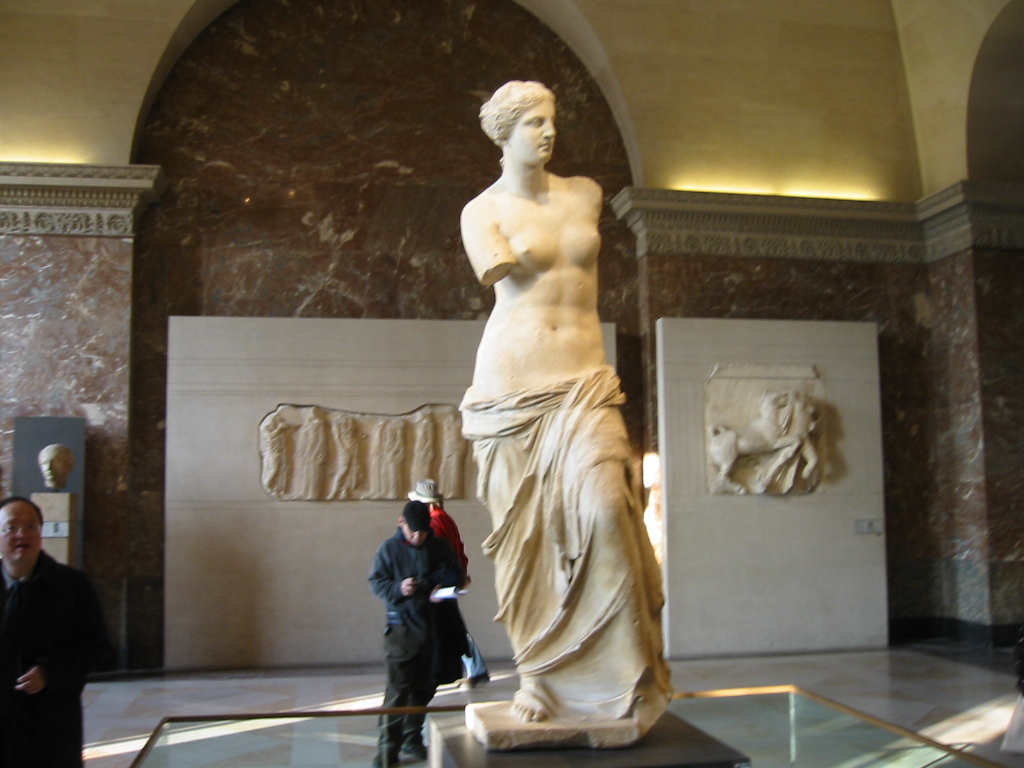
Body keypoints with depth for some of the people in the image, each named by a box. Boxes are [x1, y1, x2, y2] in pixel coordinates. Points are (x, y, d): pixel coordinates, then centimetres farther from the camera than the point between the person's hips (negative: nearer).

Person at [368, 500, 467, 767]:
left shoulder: (441, 547, 2)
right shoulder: (389, 549, -3)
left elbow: (456, 575, 9)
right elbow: (376, 582, -2)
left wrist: (441, 587, -12)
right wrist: (398, 589, -21)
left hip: (434, 627, 3)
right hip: (402, 627, -3)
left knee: (425, 687, 11)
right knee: (398, 688, -7)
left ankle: (413, 738, 26)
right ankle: (388, 745, 1)